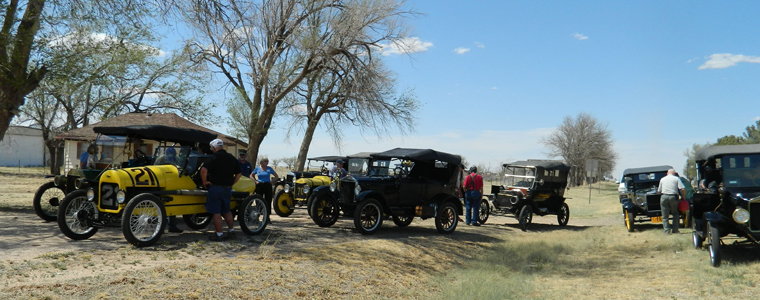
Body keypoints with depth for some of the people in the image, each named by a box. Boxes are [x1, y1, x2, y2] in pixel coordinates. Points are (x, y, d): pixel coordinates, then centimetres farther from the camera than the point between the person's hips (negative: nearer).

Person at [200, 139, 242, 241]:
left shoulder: (213, 158, -10)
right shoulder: (232, 158, 8)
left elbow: (203, 170, -24)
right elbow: (238, 174, 12)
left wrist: (204, 181, -11)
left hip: (215, 188, -6)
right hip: (227, 189, 6)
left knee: (216, 212, 2)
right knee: (226, 211, 20)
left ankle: (219, 235, 4)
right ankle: (231, 231, 21)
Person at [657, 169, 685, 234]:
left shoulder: (662, 179, 15)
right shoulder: (676, 178, 8)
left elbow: (659, 191, 16)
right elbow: (682, 189, -4)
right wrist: (683, 197, 10)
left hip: (664, 197, 1)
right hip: (673, 197, -1)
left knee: (665, 216, 4)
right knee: (675, 214, 16)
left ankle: (667, 230, -5)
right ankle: (675, 230, 10)